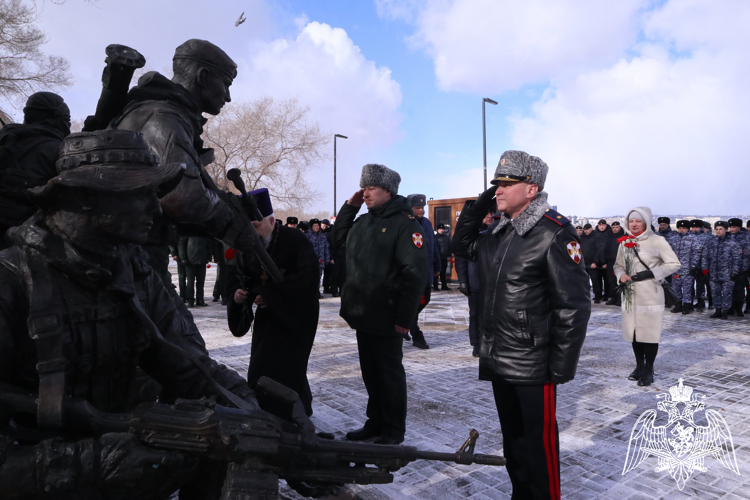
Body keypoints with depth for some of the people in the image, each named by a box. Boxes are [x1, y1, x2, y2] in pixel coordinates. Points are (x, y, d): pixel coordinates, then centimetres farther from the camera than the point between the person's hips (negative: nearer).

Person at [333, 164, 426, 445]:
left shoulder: (404, 224, -14)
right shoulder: (363, 221, 12)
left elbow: (415, 274, -20)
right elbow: (339, 240, 27)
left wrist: (404, 318, -22)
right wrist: (349, 207, 14)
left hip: (386, 319, -8)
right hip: (362, 315, 8)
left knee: (390, 373, 6)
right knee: (370, 372, 17)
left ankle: (394, 431, 21)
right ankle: (375, 422, 32)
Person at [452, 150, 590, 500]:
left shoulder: (555, 233, -15)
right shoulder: (499, 231, 8)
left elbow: (573, 306, -16)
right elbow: (462, 246, 21)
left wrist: (562, 367, -17)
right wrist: (480, 203, 7)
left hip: (533, 365, -7)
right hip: (497, 359, 8)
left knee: (539, 442, 7)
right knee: (512, 437, 20)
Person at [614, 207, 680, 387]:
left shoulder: (657, 242, -6)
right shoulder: (625, 243, 8)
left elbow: (675, 264, -5)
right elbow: (618, 264, 17)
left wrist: (651, 273, -15)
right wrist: (621, 275, -5)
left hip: (650, 295, -5)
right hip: (630, 294, 5)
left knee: (649, 332, -1)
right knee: (634, 331, 12)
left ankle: (648, 370, 12)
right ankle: (639, 366, 27)